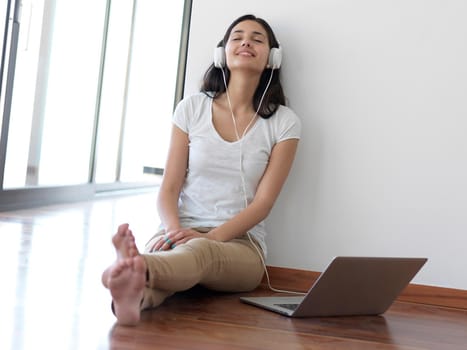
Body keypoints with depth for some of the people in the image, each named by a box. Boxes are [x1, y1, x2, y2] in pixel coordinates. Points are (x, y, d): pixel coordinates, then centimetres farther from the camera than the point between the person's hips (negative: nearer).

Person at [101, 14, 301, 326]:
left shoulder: (283, 122, 4)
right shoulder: (192, 108, 8)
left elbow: (263, 202, -4)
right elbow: (169, 188, 4)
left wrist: (209, 237, -20)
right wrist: (173, 230, -19)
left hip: (240, 242, -1)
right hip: (182, 234, 2)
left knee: (200, 253, -40)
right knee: (164, 253, -38)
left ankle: (135, 268, -71)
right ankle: (135, 293, -71)